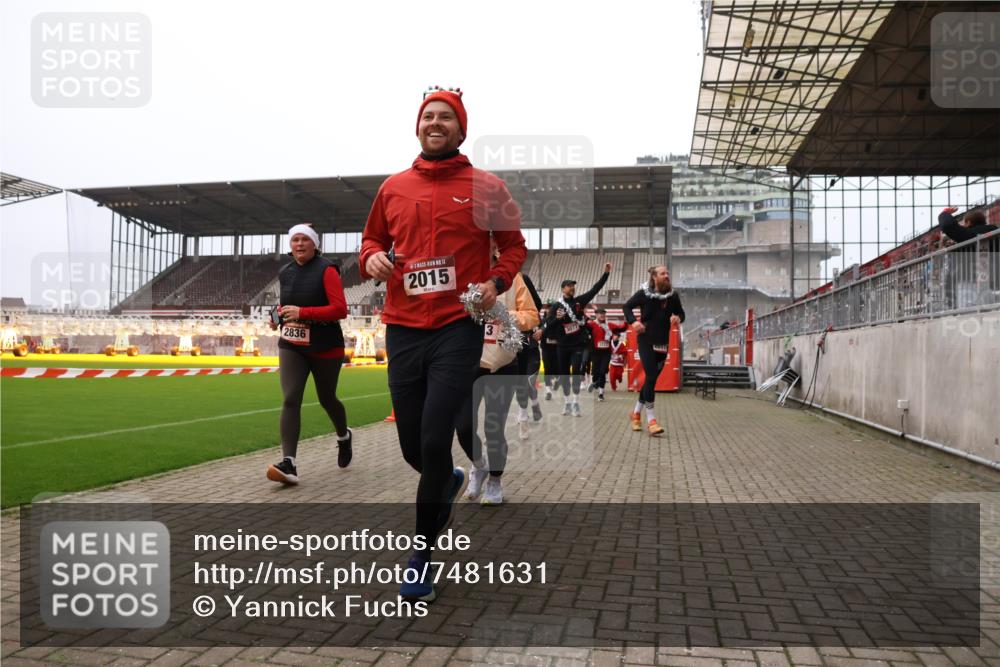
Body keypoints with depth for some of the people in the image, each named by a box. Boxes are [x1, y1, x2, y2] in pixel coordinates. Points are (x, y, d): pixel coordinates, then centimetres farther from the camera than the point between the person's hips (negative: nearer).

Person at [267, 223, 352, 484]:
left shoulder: (326, 270, -11)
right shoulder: (285, 272, 9)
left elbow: (340, 309, -19)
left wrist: (302, 312, -24)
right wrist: (280, 315, 5)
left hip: (325, 347, -4)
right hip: (291, 346, 4)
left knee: (327, 399, 11)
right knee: (290, 399, -13)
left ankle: (344, 436, 43)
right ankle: (289, 463, -19)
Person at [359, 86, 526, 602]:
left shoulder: (485, 187, 4)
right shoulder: (393, 187, 12)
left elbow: (514, 244, 11)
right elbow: (372, 238, 22)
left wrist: (497, 281, -7)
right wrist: (372, 257, -1)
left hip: (459, 327, -3)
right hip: (403, 330, 4)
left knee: (434, 440, -11)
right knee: (412, 447, 8)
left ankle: (421, 555, 8)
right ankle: (450, 482, 45)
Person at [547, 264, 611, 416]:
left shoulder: (579, 301, 2)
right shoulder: (556, 306, -3)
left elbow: (595, 289, -1)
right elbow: (549, 325, -6)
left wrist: (606, 273, -8)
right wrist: (557, 318, -27)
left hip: (579, 344, 0)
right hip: (563, 345, 0)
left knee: (576, 371, -11)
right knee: (564, 374, 7)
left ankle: (575, 403, -9)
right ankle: (567, 402, 19)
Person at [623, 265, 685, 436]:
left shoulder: (673, 296, -1)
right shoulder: (644, 293, -9)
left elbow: (680, 313, 11)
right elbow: (627, 306, 2)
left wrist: (678, 318, -13)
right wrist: (634, 321, -15)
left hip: (663, 342, 4)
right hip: (646, 341, -4)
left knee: (652, 379, 10)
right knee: (651, 377, -14)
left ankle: (636, 413, 28)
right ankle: (650, 420, -10)